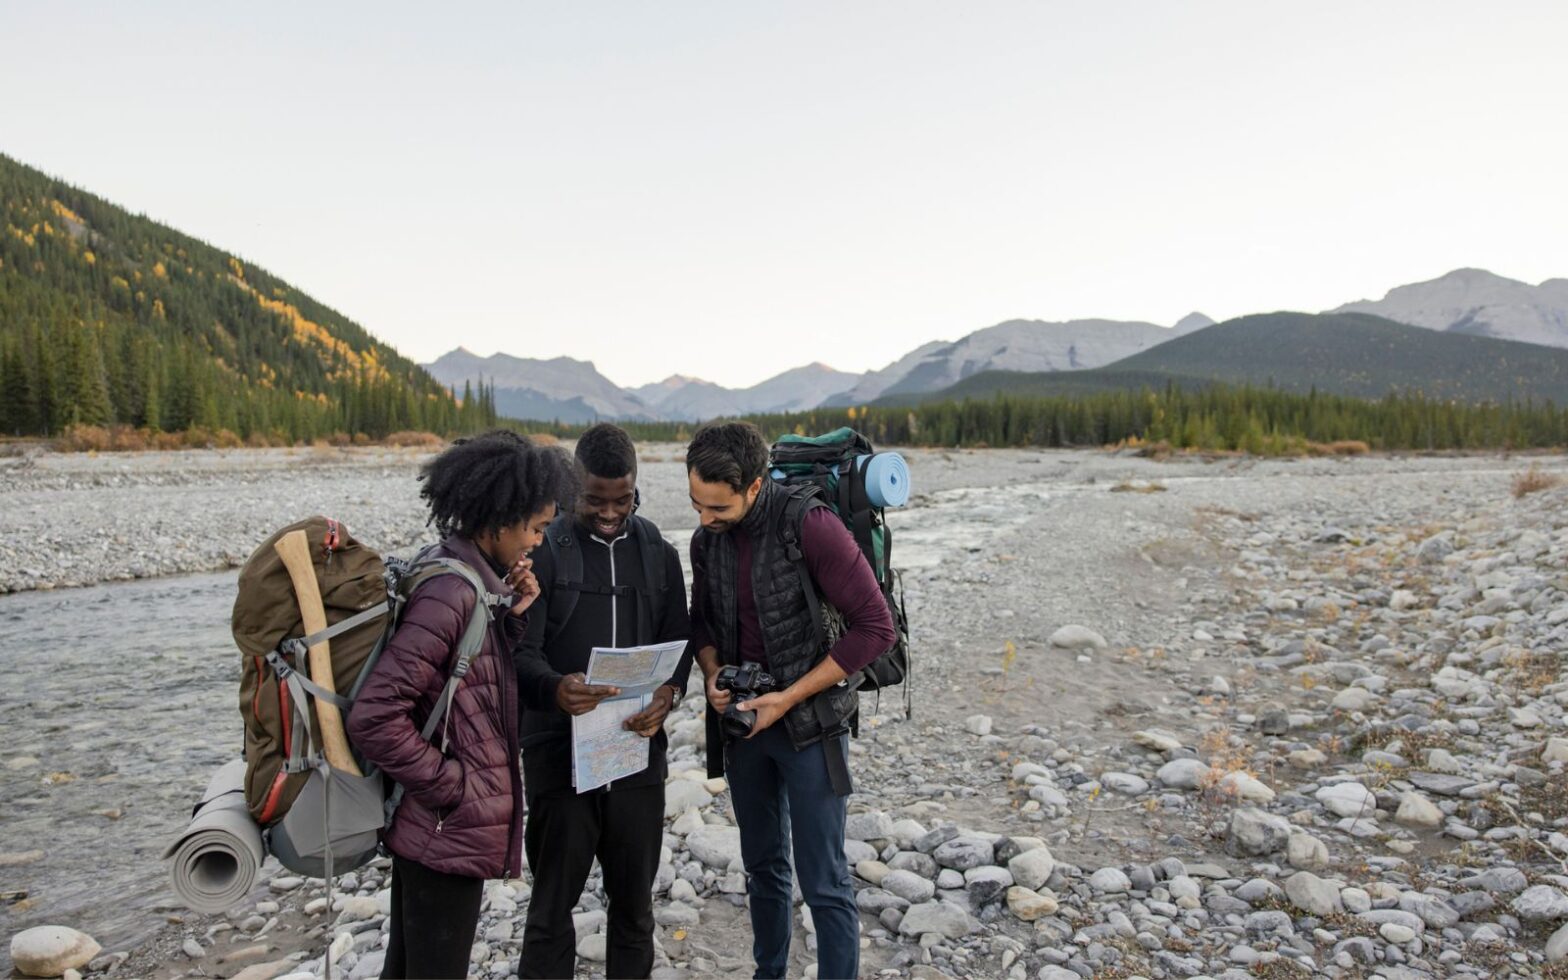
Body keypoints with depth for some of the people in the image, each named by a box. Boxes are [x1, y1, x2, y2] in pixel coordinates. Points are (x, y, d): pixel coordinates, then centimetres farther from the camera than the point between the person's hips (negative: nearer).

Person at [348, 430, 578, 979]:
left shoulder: (472, 581, 5)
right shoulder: (449, 594, -24)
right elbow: (374, 718, -27)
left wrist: (513, 616, -3)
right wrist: (453, 789, -18)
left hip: (433, 827, 10)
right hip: (449, 831, -9)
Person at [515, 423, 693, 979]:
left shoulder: (659, 553, 7)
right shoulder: (542, 551, -5)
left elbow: (678, 640, 7)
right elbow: (521, 649, -11)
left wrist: (669, 692, -15)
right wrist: (554, 689, -33)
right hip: (559, 751, -3)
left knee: (634, 899, 15)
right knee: (553, 898, 8)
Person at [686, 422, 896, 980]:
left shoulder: (809, 525, -21)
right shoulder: (706, 539, -2)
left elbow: (875, 627, -19)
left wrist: (789, 698, -19)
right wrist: (713, 673, -8)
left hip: (809, 725, -6)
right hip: (741, 723, 6)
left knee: (823, 884, 1)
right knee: (763, 865, 20)